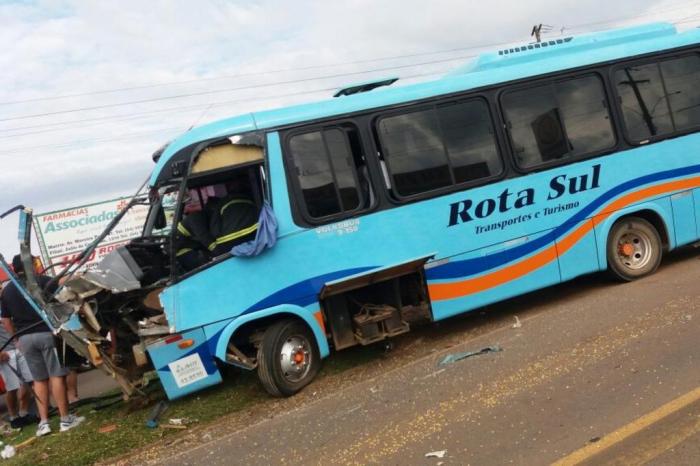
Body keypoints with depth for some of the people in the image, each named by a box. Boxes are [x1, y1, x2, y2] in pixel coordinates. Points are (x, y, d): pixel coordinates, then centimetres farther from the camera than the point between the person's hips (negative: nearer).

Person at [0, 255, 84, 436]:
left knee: (39, 379, 11)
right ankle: (65, 419, 0)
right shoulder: (39, 280, -2)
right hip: (46, 333, -5)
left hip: (25, 338, 5)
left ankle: (43, 422, 8)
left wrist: (17, 336, 24)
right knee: (56, 375, -2)